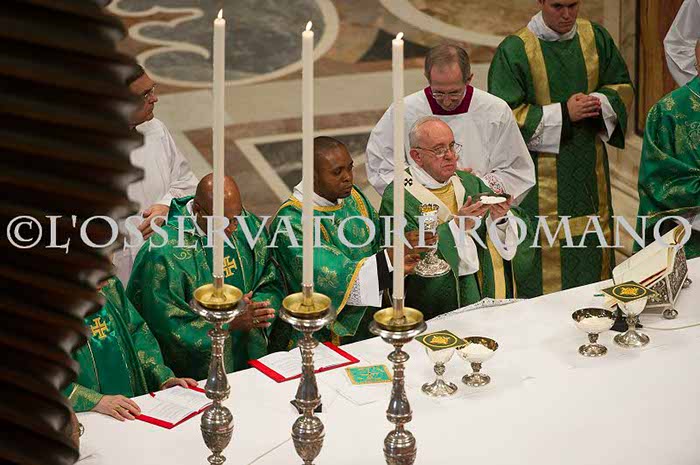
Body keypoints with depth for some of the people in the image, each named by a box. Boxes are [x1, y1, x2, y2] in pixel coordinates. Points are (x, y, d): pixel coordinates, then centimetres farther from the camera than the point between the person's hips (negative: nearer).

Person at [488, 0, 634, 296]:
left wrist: (599, 103, -8)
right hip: (541, 173, -5)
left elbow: (622, 86, 14)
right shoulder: (514, 50, -10)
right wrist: (562, 114, -17)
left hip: (589, 167, 5)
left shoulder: (596, 38, 5)